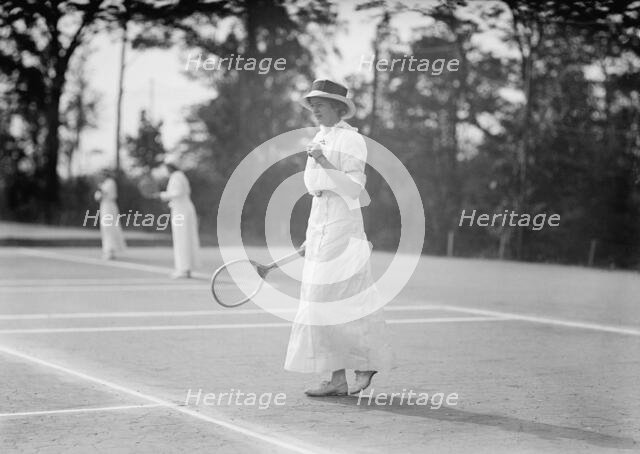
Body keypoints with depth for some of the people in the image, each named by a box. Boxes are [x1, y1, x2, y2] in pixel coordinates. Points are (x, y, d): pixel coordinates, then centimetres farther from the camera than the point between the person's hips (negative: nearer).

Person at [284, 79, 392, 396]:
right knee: (321, 302, 5)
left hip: (342, 225, -9)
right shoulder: (320, 139, 17)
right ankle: (337, 379, 7)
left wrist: (326, 165, -26)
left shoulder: (350, 139, -8)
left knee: (342, 300, -8)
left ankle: (367, 362, 10)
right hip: (319, 225, 9)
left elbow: (354, 189, -15)